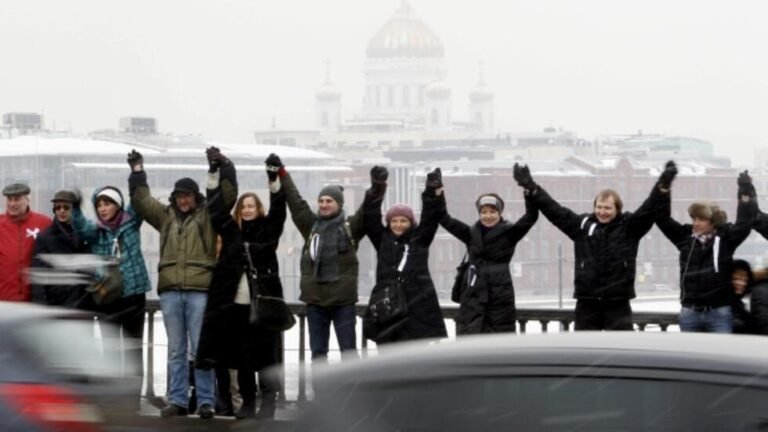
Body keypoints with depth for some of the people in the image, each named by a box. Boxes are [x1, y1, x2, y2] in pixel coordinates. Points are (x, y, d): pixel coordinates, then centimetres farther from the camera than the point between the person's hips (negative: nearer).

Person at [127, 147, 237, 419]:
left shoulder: (208, 215, 6)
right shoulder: (165, 215, 15)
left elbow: (228, 193, -3)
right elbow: (141, 200, 15)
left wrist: (222, 166, -15)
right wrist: (138, 172, 8)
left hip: (200, 290, -3)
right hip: (170, 291, 3)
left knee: (200, 349, -2)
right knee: (176, 350, 7)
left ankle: (205, 402, 1)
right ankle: (177, 401, 11)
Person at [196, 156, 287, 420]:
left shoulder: (267, 230, 7)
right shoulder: (230, 231, 12)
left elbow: (278, 209, -4)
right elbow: (215, 208, 10)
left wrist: (274, 179, -15)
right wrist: (214, 175, 3)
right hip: (234, 302, 3)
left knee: (264, 354, -5)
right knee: (241, 356, 7)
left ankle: (268, 402, -5)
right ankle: (248, 402, 15)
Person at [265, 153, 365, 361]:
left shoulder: (350, 227, 2)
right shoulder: (310, 225, 9)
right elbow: (295, 200, 7)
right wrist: (281, 173, 2)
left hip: (343, 299, -3)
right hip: (315, 298, 3)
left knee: (348, 349, 2)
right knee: (318, 350, 9)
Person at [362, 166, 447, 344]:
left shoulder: (420, 239, 8)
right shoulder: (382, 239, 10)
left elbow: (431, 218, -1)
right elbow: (370, 218, 1)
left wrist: (433, 192, -16)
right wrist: (377, 189, -11)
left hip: (418, 302, -1)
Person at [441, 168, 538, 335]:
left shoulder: (509, 233, 1)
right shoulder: (471, 233, 9)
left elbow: (531, 217, -11)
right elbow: (445, 219, 5)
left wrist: (528, 191, -26)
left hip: (500, 295, -2)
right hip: (473, 296, 2)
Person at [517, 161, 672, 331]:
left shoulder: (629, 226, -1)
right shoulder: (582, 224, 4)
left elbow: (649, 208, -13)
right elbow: (554, 209, 2)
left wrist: (663, 185, -30)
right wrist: (530, 187, -3)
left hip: (618, 305, -2)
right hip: (587, 304, 2)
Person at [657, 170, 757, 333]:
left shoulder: (725, 238, -1)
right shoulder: (685, 237, 6)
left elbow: (745, 221, -11)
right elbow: (663, 219, 5)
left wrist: (746, 192, -18)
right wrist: (664, 190, -4)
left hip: (719, 313, -3)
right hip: (689, 313, 3)